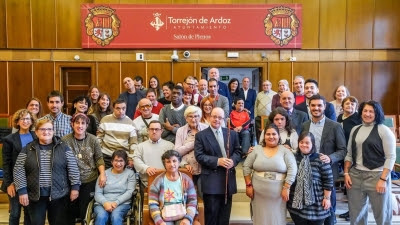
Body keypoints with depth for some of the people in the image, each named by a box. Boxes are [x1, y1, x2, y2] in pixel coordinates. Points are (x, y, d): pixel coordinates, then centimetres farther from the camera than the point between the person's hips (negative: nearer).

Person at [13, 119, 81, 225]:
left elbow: (72, 168, -1)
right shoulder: (28, 149, 2)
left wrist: (75, 187, -5)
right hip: (35, 195, 1)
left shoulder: (63, 147, 0)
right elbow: (19, 170, 1)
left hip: (59, 194, 0)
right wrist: (22, 191, -5)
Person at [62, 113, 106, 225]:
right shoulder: (65, 140, -9)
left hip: (90, 180, 0)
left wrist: (102, 174, -10)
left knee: (85, 207, 8)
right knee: (71, 208, 11)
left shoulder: (93, 139, -5)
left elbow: (99, 158, 1)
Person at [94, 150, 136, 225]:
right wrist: (105, 203, -16)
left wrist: (116, 202, -15)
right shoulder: (104, 173, 13)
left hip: (122, 204, -1)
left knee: (116, 215, -35)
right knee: (101, 216, -33)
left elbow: (129, 192, 0)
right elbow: (98, 193, 5)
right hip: (103, 204, 1)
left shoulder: (130, 173, 11)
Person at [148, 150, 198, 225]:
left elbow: (192, 201, 4)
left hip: (182, 214, 1)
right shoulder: (158, 181, 2)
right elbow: (153, 204, -1)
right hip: (165, 216, -1)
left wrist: (188, 218, -10)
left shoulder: (186, 179, 7)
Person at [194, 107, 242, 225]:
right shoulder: (201, 135, -1)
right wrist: (217, 161, -19)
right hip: (211, 180, -3)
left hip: (228, 179, 4)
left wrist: (232, 160, -13)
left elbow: (238, 151, 9)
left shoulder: (232, 134, 10)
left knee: (225, 215, 13)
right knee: (211, 213, 4)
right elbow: (199, 156, -9)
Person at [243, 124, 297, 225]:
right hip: (258, 193, 1)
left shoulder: (285, 151, -1)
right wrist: (248, 185, -2)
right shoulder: (256, 149, 3)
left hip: (278, 195, -1)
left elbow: (292, 170, -7)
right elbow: (246, 167, 3)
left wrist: (286, 188, -13)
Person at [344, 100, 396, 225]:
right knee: (356, 214, 10)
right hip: (355, 175, 4)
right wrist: (346, 173, 3)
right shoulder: (355, 129, 10)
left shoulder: (384, 130, -4)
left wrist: (383, 179, -14)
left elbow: (391, 157, -8)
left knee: (381, 214, 9)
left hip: (376, 175, -4)